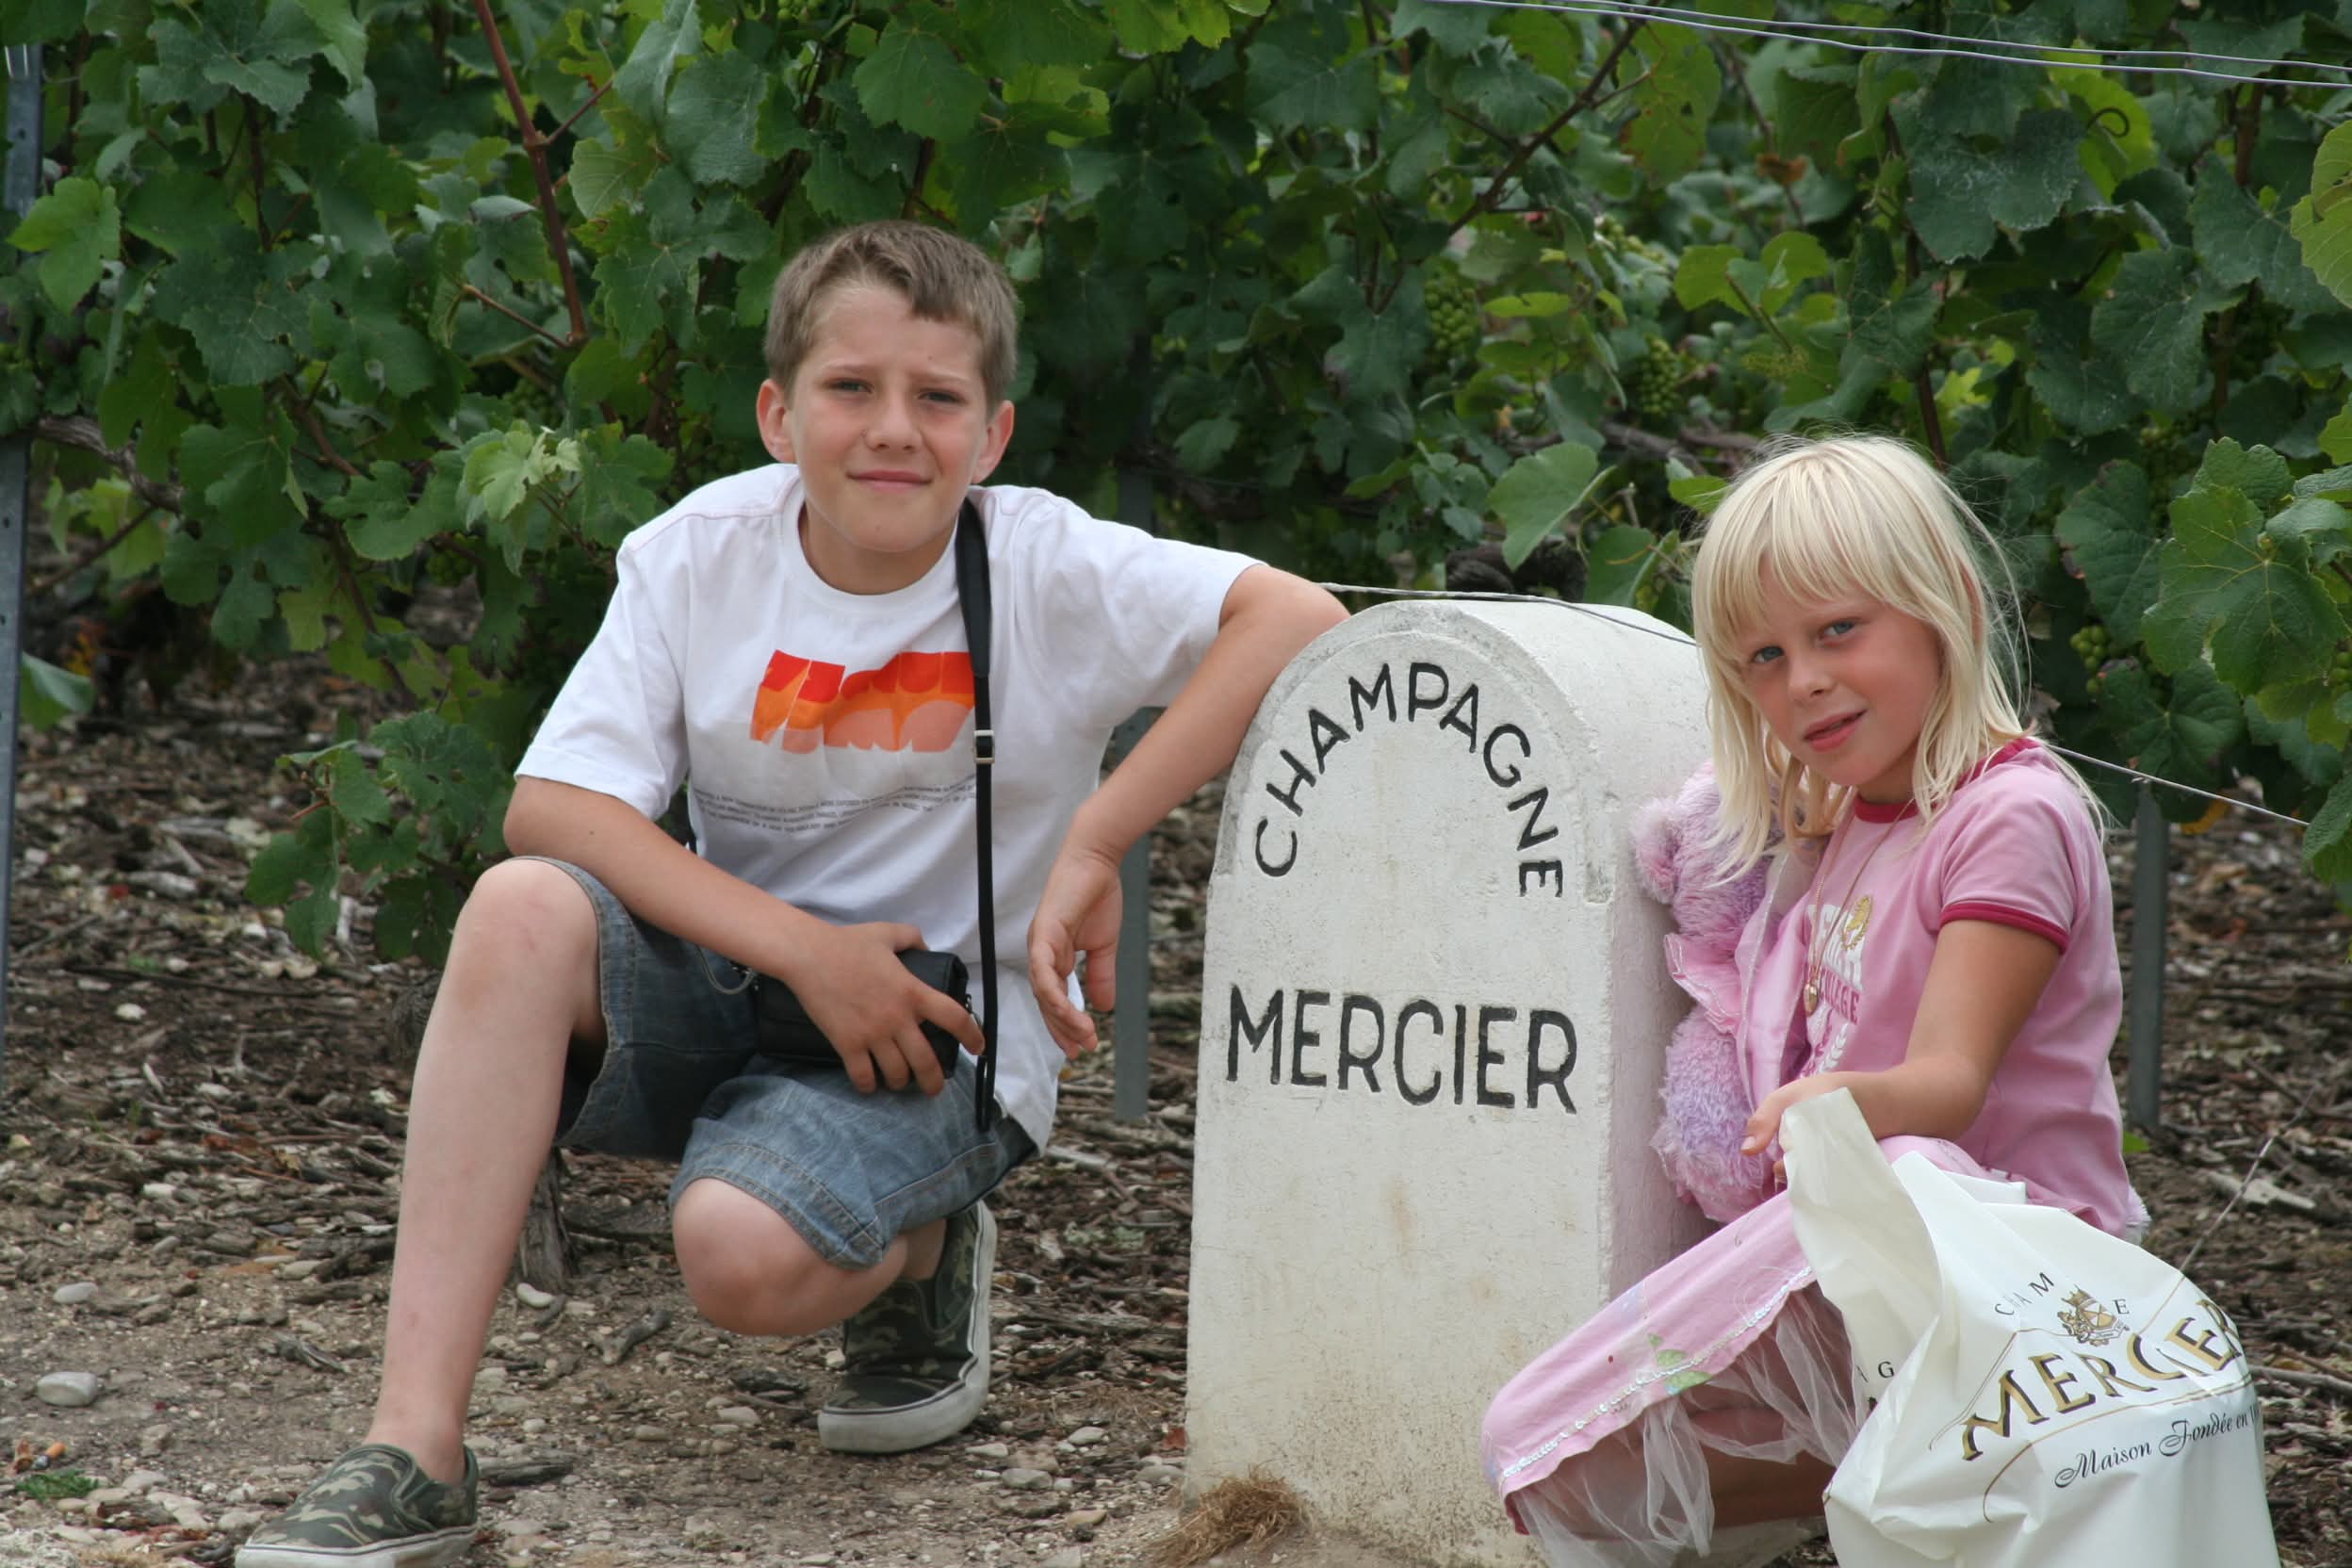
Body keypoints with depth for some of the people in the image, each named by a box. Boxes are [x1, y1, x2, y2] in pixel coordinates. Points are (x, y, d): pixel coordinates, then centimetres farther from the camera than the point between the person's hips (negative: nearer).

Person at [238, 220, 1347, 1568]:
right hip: (731, 992, 3)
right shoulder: (699, 555, -4)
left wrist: (1093, 849, -27)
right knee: (523, 911, -28)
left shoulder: (1045, 569, -12)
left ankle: (924, 1255, 8)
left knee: (744, 1252, -33)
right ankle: (414, 1449, -29)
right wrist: (805, 948, -23)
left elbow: (1302, 622, -24)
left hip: (941, 1040, -3)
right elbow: (552, 805, -12)